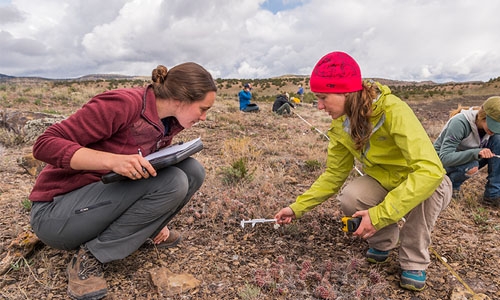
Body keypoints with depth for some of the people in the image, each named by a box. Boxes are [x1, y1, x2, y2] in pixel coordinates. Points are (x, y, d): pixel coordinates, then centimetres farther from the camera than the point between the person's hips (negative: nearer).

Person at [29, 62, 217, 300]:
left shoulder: (168, 124, -1)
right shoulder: (122, 104, -24)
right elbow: (45, 144, -22)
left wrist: (155, 219, 2)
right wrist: (113, 160, -36)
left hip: (106, 198, 7)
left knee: (192, 171, -9)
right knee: (172, 182, -28)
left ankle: (141, 232, 6)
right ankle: (91, 256, -12)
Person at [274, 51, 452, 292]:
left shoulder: (393, 111, -33)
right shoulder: (341, 124, -13)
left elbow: (430, 170, -41)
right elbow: (334, 174, -4)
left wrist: (380, 214, -43)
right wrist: (297, 208, -8)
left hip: (427, 183, -3)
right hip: (383, 183, 4)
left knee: (426, 188, -37)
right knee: (349, 198, -26)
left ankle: (414, 260, -9)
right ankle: (383, 241, 7)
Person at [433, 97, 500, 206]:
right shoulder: (460, 122, -31)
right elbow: (444, 157, -35)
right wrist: (475, 152, -46)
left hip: (469, 159, 6)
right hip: (443, 162, -6)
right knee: (471, 164, -37)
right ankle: (451, 184, -2)